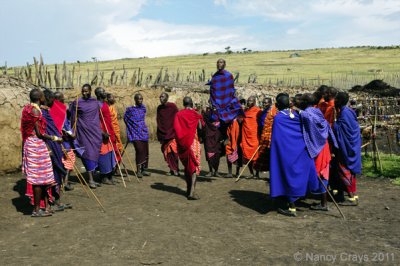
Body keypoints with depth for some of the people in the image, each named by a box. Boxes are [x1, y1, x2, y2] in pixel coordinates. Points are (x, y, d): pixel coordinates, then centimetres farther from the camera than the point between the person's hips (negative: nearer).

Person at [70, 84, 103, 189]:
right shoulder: (77, 102, -3)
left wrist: (102, 131, 16)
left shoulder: (96, 102, 8)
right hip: (84, 131, -4)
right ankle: (90, 179, -3)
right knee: (88, 153, -6)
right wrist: (74, 131, -5)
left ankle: (92, 177, 16)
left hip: (95, 131, 4)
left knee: (95, 152, 5)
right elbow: (73, 118, -1)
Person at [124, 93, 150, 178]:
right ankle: (139, 170, -8)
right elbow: (125, 119, 5)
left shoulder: (143, 108, 10)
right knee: (139, 150, -16)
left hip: (144, 132, 5)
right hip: (135, 134, -5)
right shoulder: (130, 109, -4)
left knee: (145, 151, 3)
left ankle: (144, 169, 13)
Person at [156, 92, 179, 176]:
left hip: (173, 132, -4)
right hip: (163, 133, 5)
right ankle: (172, 169, 14)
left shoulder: (173, 106, -5)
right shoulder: (159, 108, 9)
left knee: (173, 150, -12)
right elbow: (158, 121, 14)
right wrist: (159, 135, 11)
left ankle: (176, 169, 0)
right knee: (166, 152, 3)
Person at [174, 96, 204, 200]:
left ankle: (188, 189, 26)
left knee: (186, 166, 17)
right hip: (193, 143, -4)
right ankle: (191, 192, -13)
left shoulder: (178, 114, 2)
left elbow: (176, 129, 0)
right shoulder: (195, 114, -6)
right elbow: (200, 127, -10)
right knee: (194, 166, -2)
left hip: (182, 144, 4)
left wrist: (180, 141, 13)